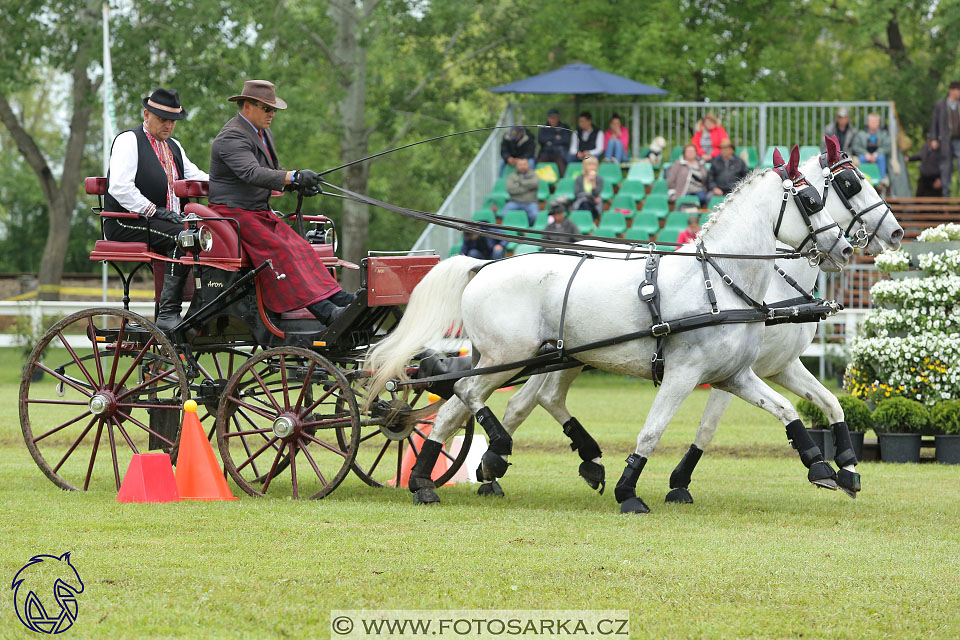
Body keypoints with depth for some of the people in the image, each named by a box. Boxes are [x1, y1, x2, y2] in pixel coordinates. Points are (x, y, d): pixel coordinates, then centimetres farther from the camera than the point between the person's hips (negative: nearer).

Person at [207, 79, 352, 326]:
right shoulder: (232, 137, -16)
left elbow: (273, 173, 26)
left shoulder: (264, 134, 17)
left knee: (299, 247, -11)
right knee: (277, 249, -26)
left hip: (260, 213, 10)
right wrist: (294, 177, -42)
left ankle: (336, 297, -21)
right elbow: (253, 173, -31)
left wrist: (300, 185, 5)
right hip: (234, 212, -10)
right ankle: (321, 309, -36)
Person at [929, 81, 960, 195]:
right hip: (945, 141, -1)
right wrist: (933, 139, 1)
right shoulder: (940, 104, 5)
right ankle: (946, 194, 11)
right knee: (946, 167, 3)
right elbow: (934, 122, 7)